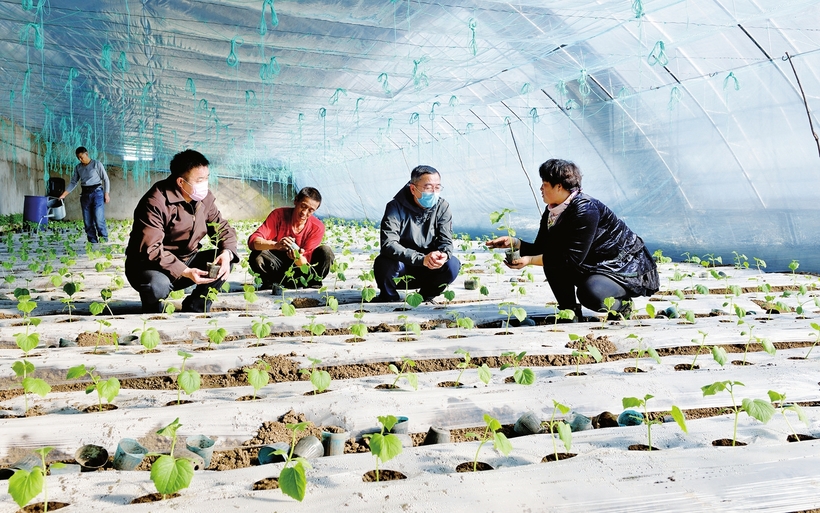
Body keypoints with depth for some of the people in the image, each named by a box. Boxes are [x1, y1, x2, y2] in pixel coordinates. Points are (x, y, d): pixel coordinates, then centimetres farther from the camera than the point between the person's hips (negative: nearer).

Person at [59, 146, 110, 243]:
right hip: (85, 194, 5)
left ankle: (104, 241, -7)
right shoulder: (78, 167, 11)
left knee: (99, 219, -13)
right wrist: (63, 195, 4)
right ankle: (93, 242, 6)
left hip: (97, 192, -5)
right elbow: (73, 182, 12)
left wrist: (106, 194, -8)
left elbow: (106, 179, -1)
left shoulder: (96, 164, -1)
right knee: (88, 222, 2)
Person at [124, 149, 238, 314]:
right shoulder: (156, 202, -24)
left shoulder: (205, 198, -3)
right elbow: (151, 250, -30)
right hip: (150, 265, -6)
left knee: (225, 261, -13)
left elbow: (223, 229, 2)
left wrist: (227, 253, -21)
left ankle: (193, 310, 4)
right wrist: (185, 272, -38)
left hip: (186, 260, 7)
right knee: (157, 286, -38)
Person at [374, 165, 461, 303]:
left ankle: (426, 296, 4)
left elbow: (446, 241, -9)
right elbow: (388, 244, -29)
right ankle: (388, 297, -2)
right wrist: (422, 259, -42)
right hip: (401, 266, -3)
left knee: (452, 265, -25)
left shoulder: (442, 207, -7)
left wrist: (443, 254, -36)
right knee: (384, 263, -35)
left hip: (426, 272, 3)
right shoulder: (396, 207, -18)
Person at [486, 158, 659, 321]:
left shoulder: (586, 211, -26)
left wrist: (530, 260, -29)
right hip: (595, 266, 8)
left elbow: (573, 258, -29)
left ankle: (622, 305, -1)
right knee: (552, 259, -12)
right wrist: (514, 242, -12)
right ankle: (569, 310, -2)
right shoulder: (552, 212, -1)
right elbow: (542, 249, 3)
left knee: (590, 293, -34)